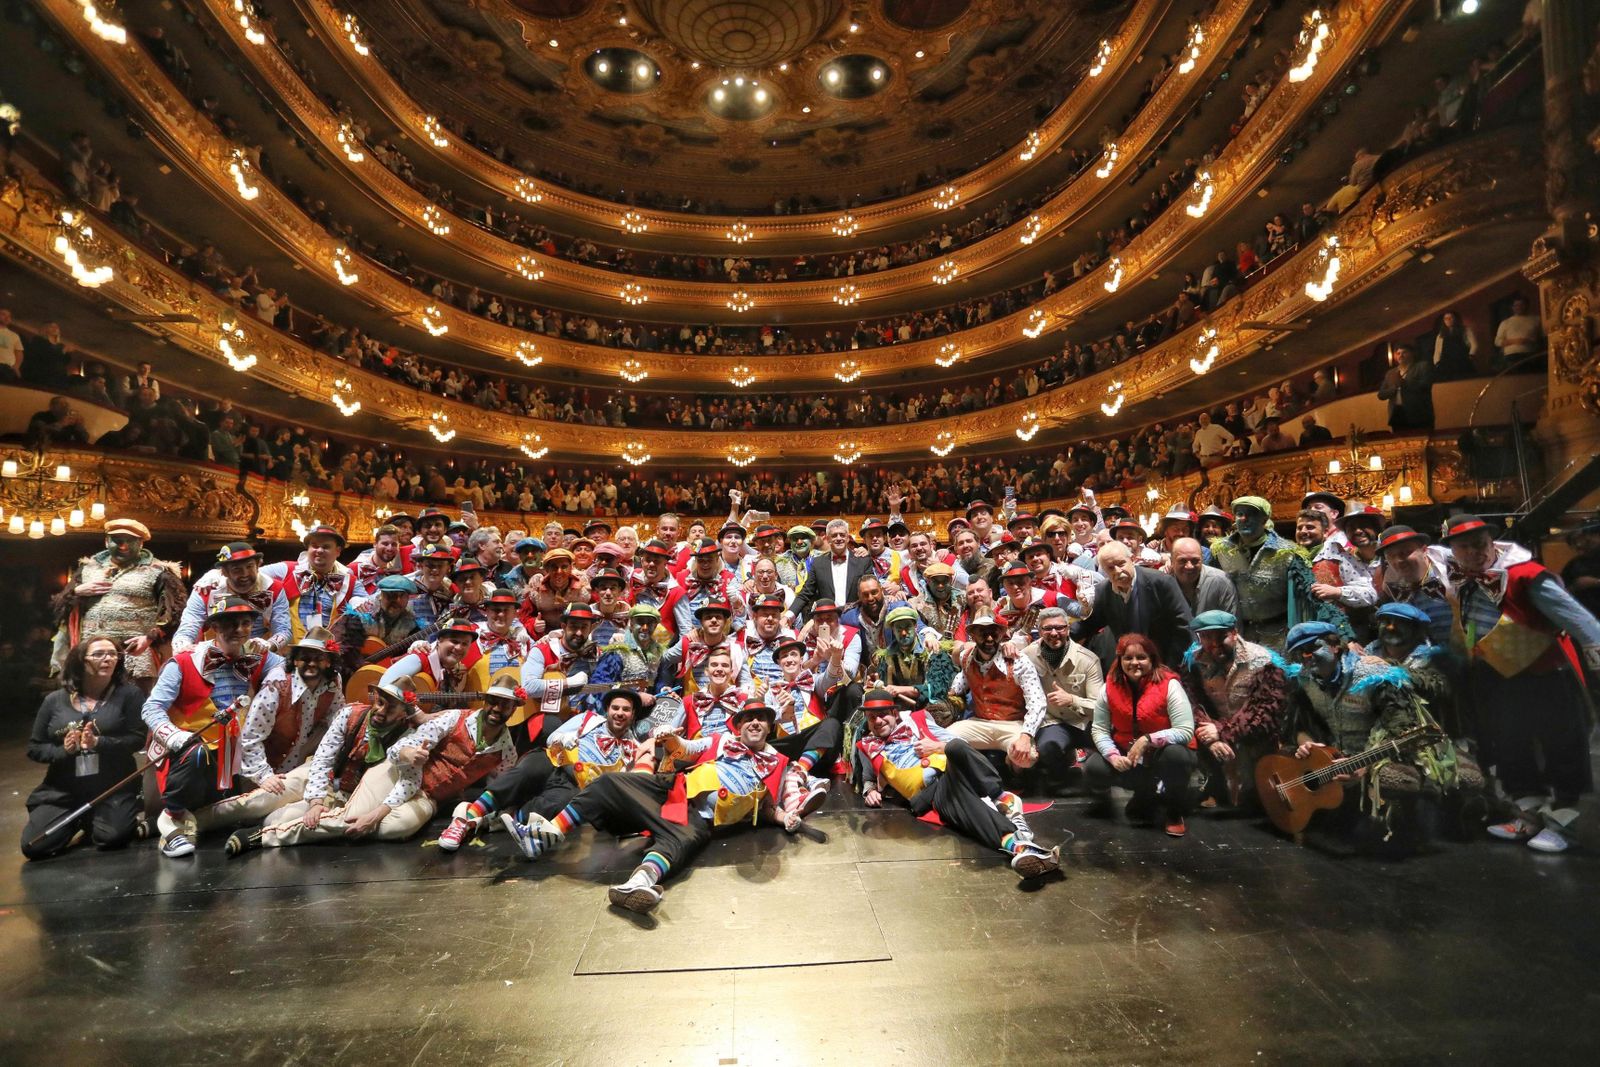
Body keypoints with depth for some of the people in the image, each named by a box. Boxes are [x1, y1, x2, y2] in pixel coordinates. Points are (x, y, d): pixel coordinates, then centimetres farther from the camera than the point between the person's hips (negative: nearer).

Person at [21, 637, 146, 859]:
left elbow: (137, 738, -9)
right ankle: (76, 822, 24)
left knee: (112, 837, -21)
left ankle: (93, 822, 16)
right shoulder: (54, 701, 4)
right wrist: (62, 750, -12)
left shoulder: (129, 693, -4)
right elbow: (34, 748, 8)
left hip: (113, 788, -3)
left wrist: (99, 743, -24)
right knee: (33, 846, -9)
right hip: (62, 790, 3)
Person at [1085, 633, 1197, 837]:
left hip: (1163, 753, -3)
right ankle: (1146, 794, 10)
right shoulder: (1111, 687, -7)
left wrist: (1148, 740, -33)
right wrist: (1113, 756, -23)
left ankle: (1174, 812, -7)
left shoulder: (1169, 685, -17)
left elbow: (1186, 731, -24)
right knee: (1093, 769, -20)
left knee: (1176, 753, -38)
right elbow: (1099, 729, -6)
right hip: (1127, 756, 4)